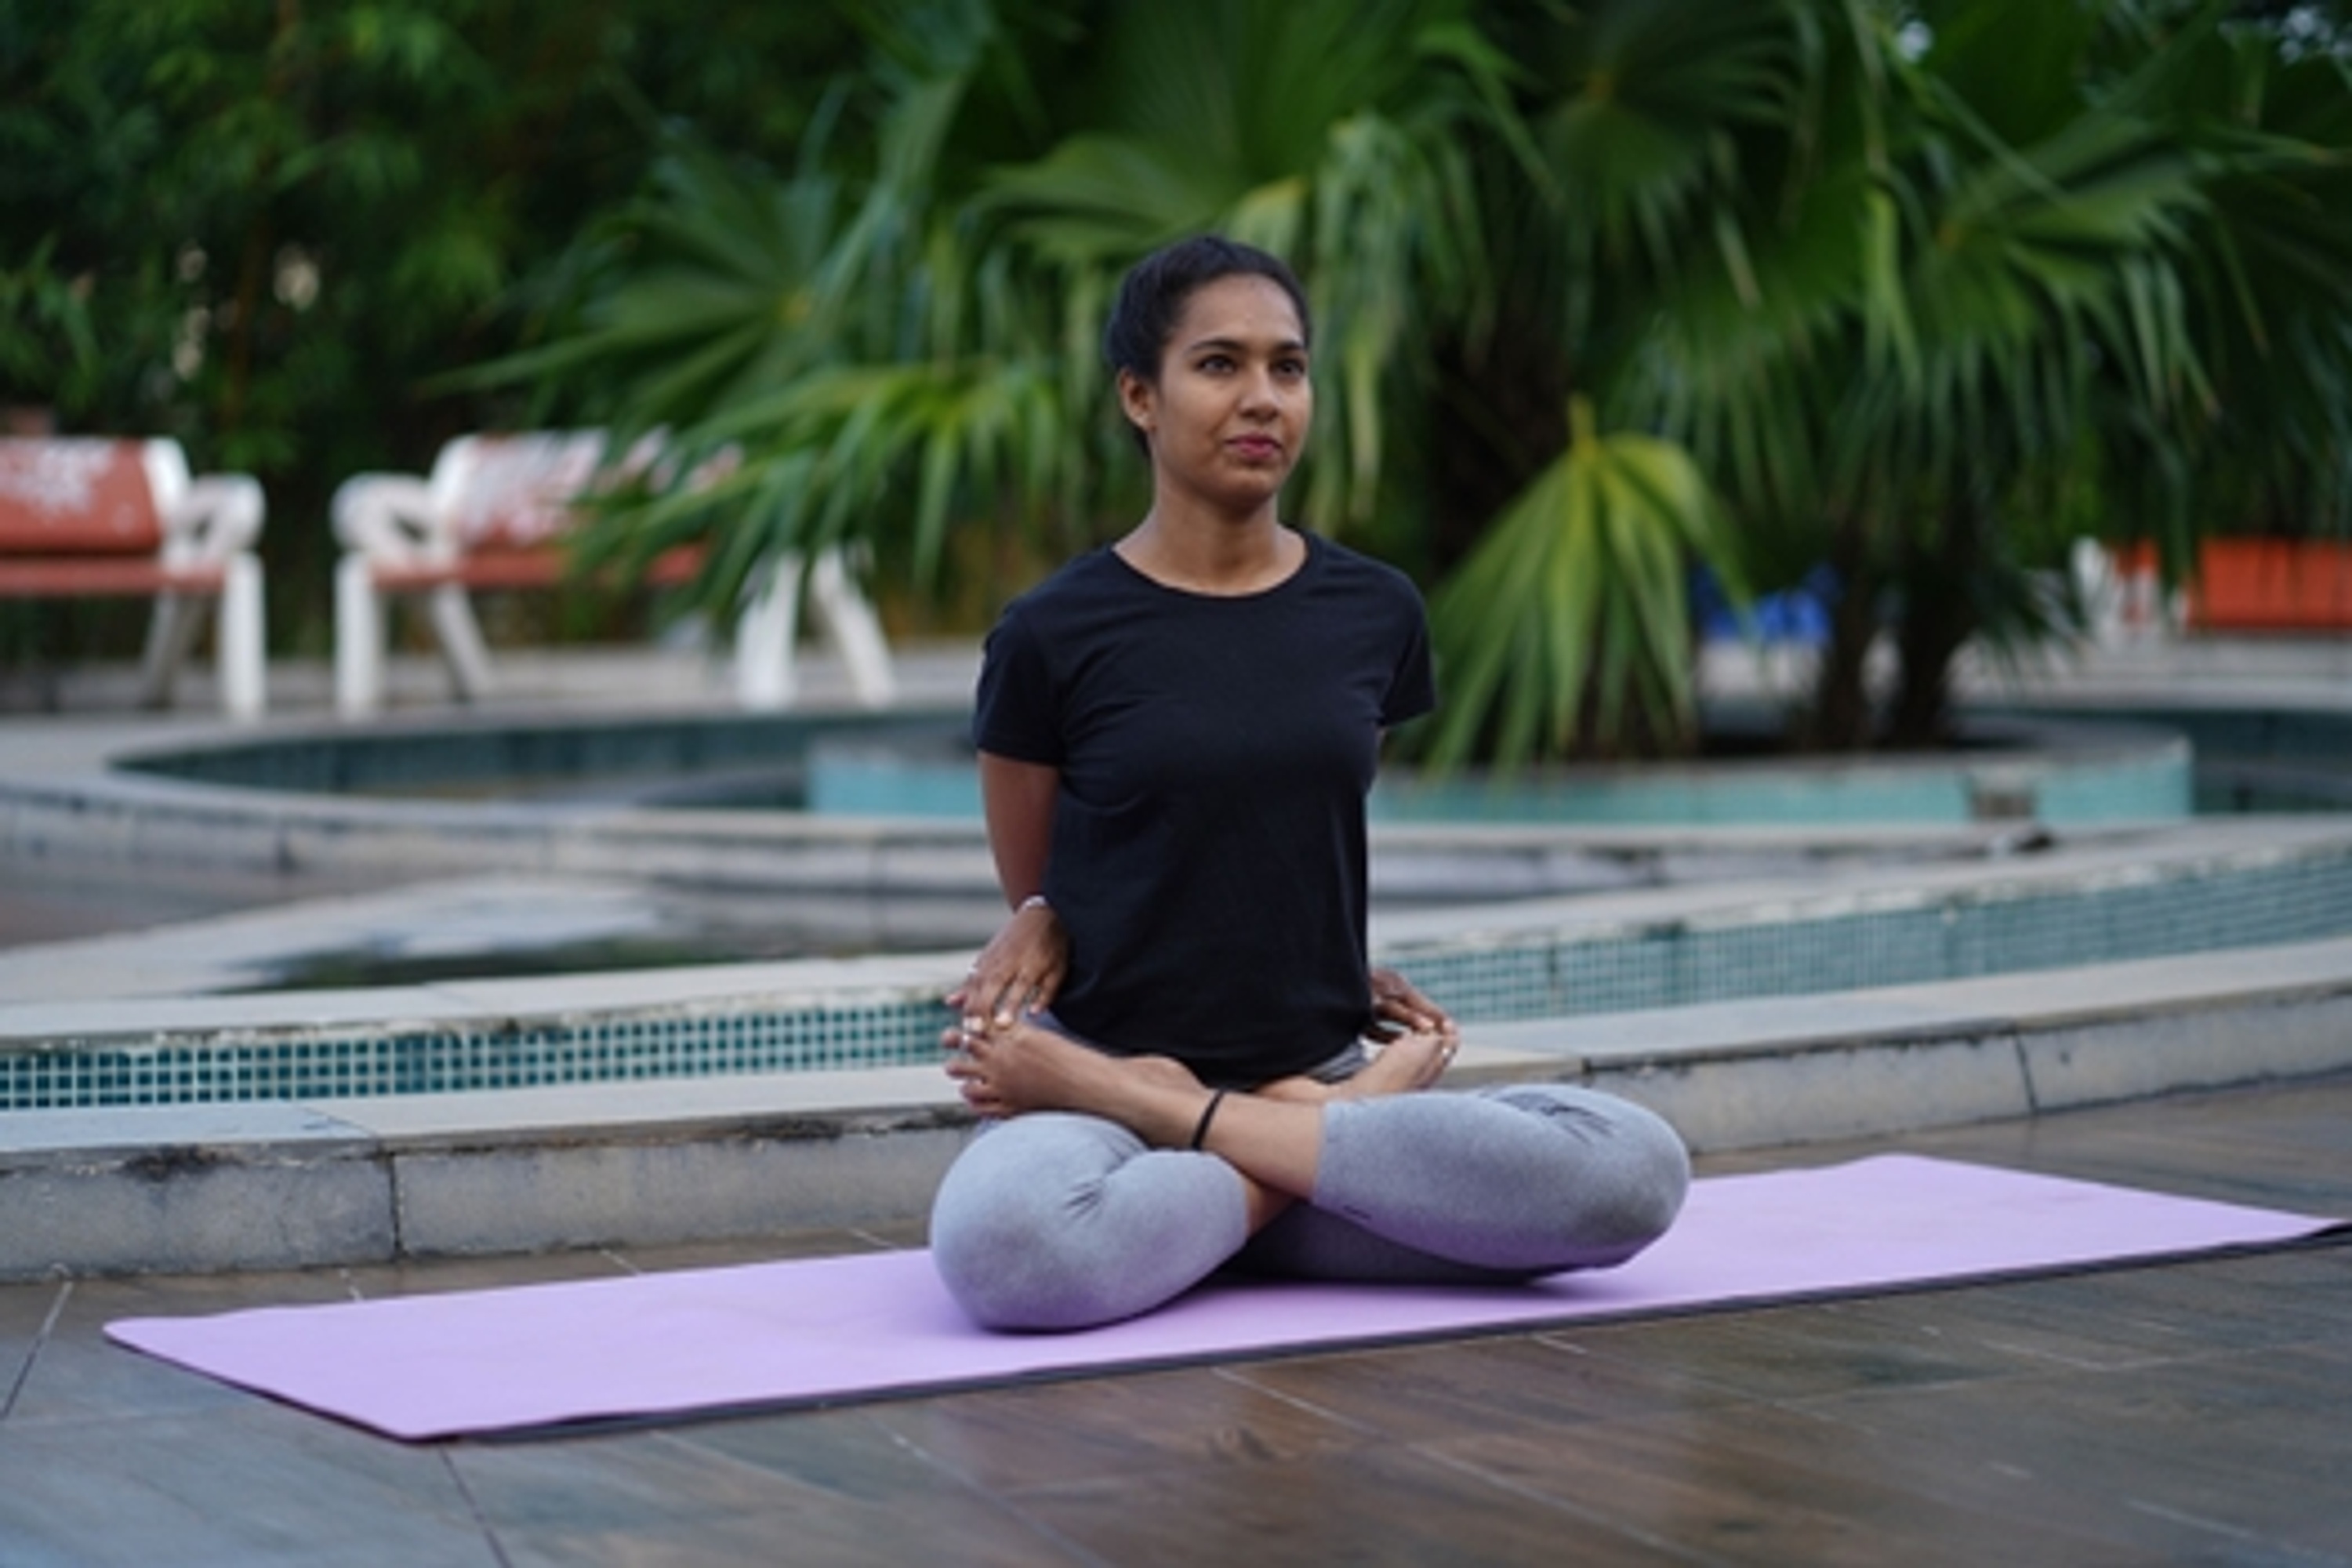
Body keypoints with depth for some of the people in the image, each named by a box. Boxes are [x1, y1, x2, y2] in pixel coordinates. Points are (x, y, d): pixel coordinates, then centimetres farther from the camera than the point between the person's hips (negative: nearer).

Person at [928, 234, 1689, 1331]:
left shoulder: (1374, 615, 6)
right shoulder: (1054, 637, -4)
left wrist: (1330, 979, 2)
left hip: (1318, 1070, 4)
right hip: (1102, 1074, -3)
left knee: (1637, 1172, -25)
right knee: (1003, 1246, -41)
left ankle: (1179, 1120, -15)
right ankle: (1342, 1150, -14)